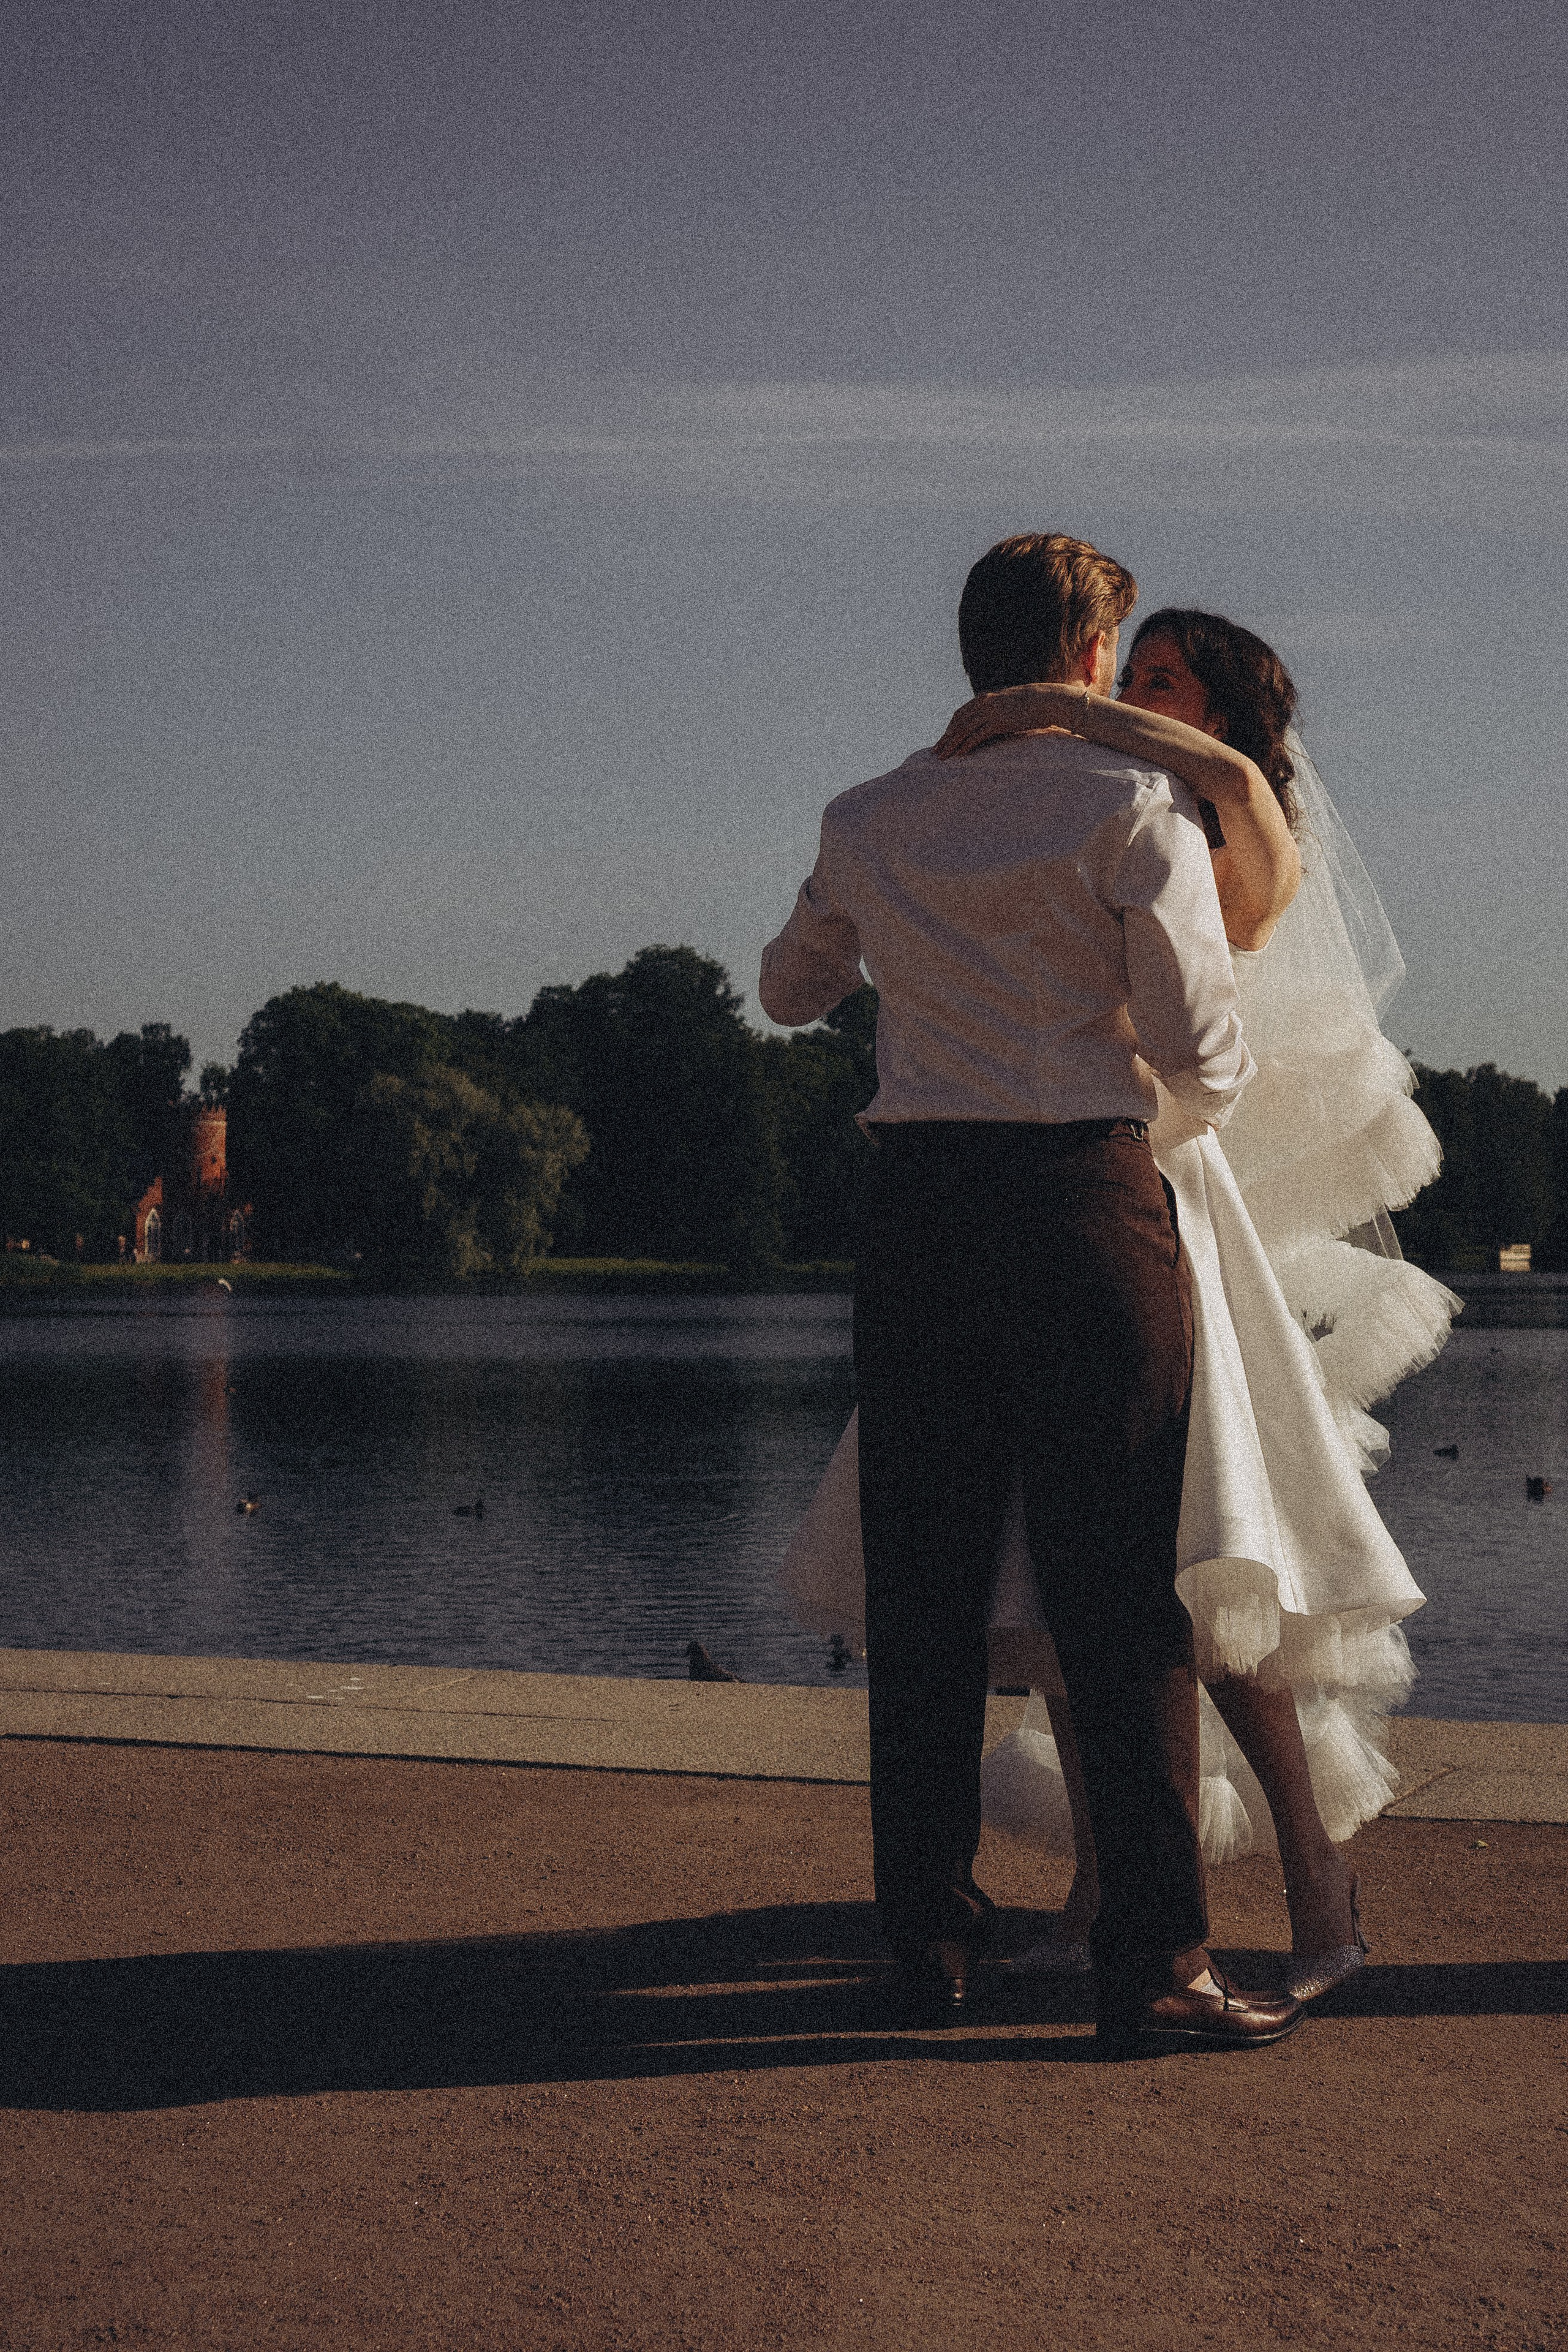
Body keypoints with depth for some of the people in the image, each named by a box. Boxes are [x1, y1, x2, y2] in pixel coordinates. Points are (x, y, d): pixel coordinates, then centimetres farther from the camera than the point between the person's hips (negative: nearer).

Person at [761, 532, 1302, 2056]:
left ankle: (929, 1931, 18)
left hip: (914, 1196, 5)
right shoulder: (1134, 808, -3)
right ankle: (1152, 1962, -1)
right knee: (1121, 1587, -1)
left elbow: (789, 991, 28)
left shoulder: (867, 823, 12)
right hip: (1080, 1192, -4)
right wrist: (1212, 1102, 17)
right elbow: (1196, 1046, -6)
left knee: (922, 1581, 11)